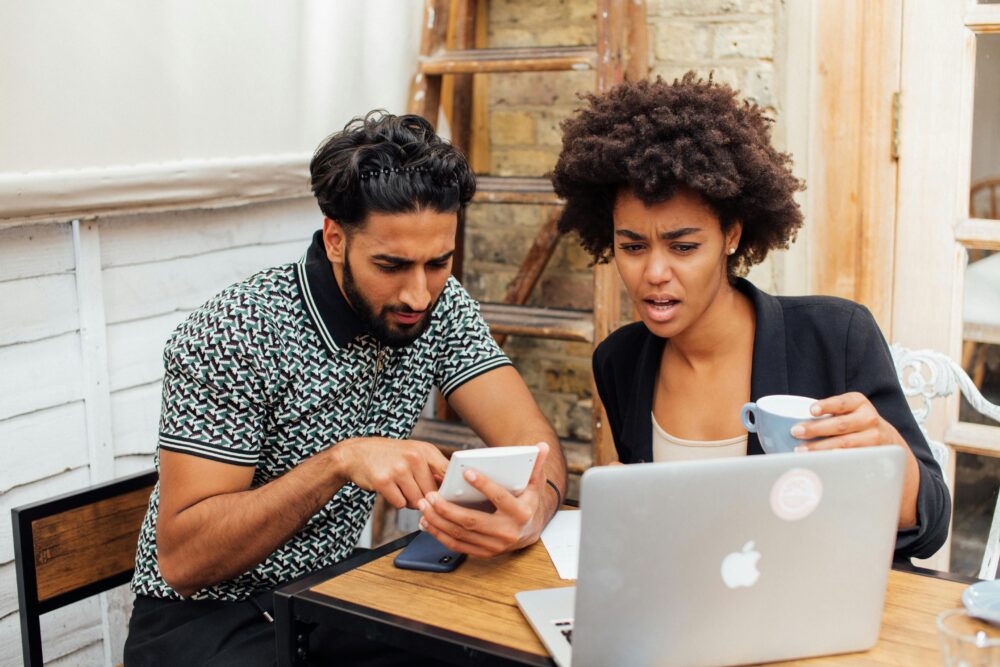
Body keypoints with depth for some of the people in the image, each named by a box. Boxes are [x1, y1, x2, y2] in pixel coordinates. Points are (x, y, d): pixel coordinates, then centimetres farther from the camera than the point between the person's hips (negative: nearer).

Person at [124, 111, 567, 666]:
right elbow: (182, 558, -23)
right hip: (207, 618, -4)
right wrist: (340, 461, -36)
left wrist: (532, 508, -36)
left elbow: (532, 443, -11)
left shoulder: (441, 307, -6)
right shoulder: (230, 335, -22)